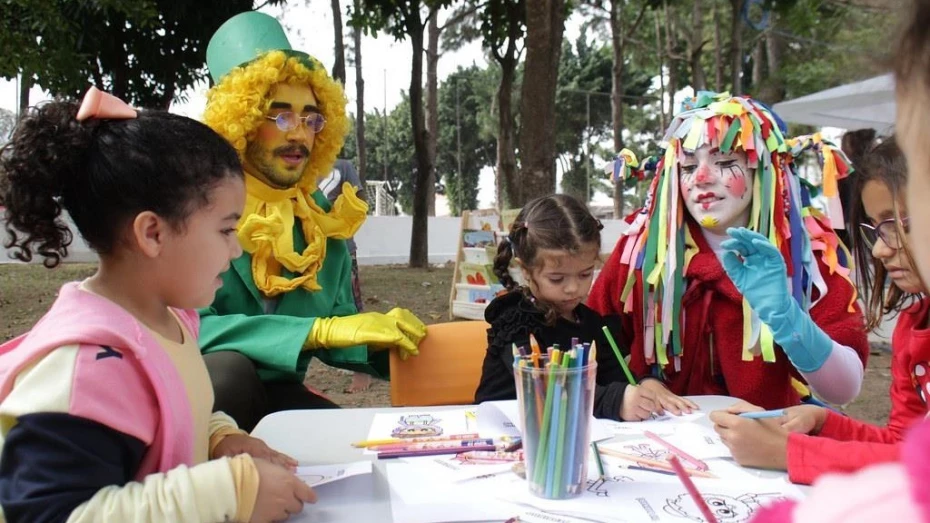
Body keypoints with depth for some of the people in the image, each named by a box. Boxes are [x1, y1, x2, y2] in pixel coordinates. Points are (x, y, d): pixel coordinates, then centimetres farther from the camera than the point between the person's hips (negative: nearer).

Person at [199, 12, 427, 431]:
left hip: (278, 394, 5)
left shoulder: (323, 216, 2)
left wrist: (382, 341, -14)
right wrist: (321, 329, -33)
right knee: (229, 368, -35)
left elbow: (335, 335, 8)